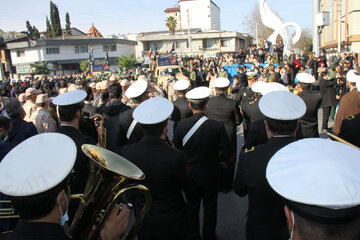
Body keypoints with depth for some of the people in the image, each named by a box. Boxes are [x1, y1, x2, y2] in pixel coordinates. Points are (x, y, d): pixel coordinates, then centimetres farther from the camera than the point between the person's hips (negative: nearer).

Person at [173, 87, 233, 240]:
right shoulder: (217, 126, -21)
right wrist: (218, 157, 5)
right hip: (210, 176, -1)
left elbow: (176, 147, -2)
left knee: (192, 208, 19)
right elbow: (228, 152, -15)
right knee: (210, 209, 19)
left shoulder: (181, 125, -17)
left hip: (189, 175, 1)